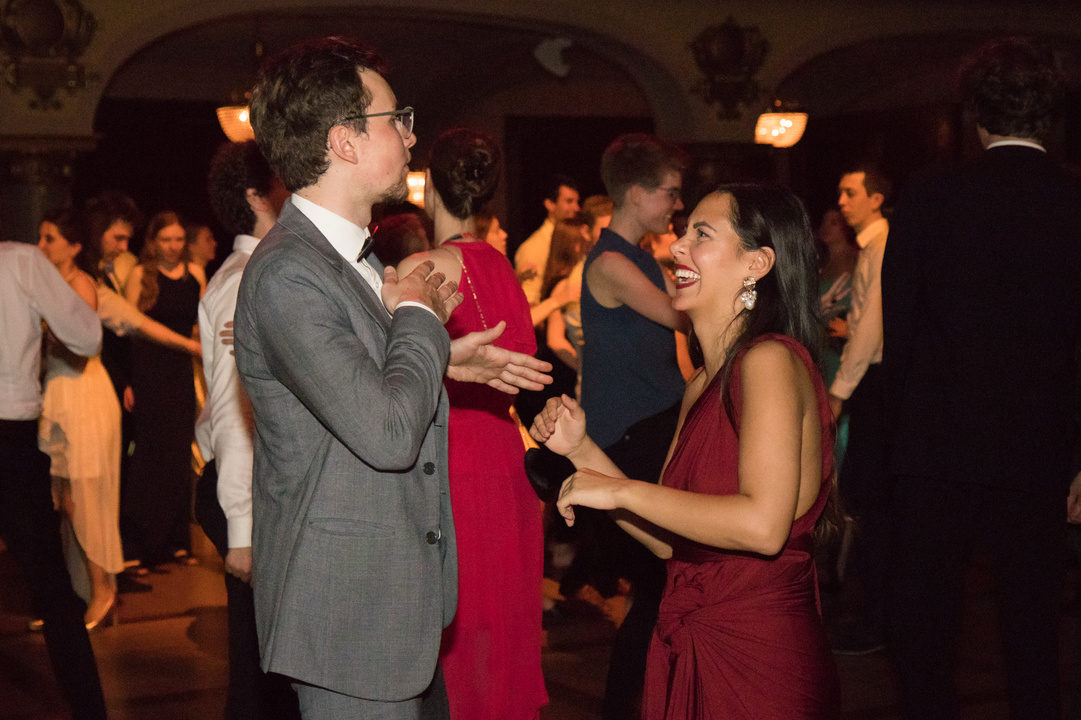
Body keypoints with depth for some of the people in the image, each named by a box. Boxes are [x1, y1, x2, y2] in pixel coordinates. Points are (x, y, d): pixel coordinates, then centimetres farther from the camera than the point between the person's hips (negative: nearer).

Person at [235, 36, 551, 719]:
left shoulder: (354, 253, 10)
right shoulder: (286, 271, -22)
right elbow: (386, 431, -27)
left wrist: (441, 361, 8)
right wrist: (420, 318, -12)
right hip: (348, 609, -10)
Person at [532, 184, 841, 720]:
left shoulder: (771, 359, -15)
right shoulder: (702, 385, 11)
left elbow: (764, 525, -26)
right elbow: (668, 540, 12)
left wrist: (623, 490, -18)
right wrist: (581, 450, 4)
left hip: (758, 661, -8)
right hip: (689, 655, 8)